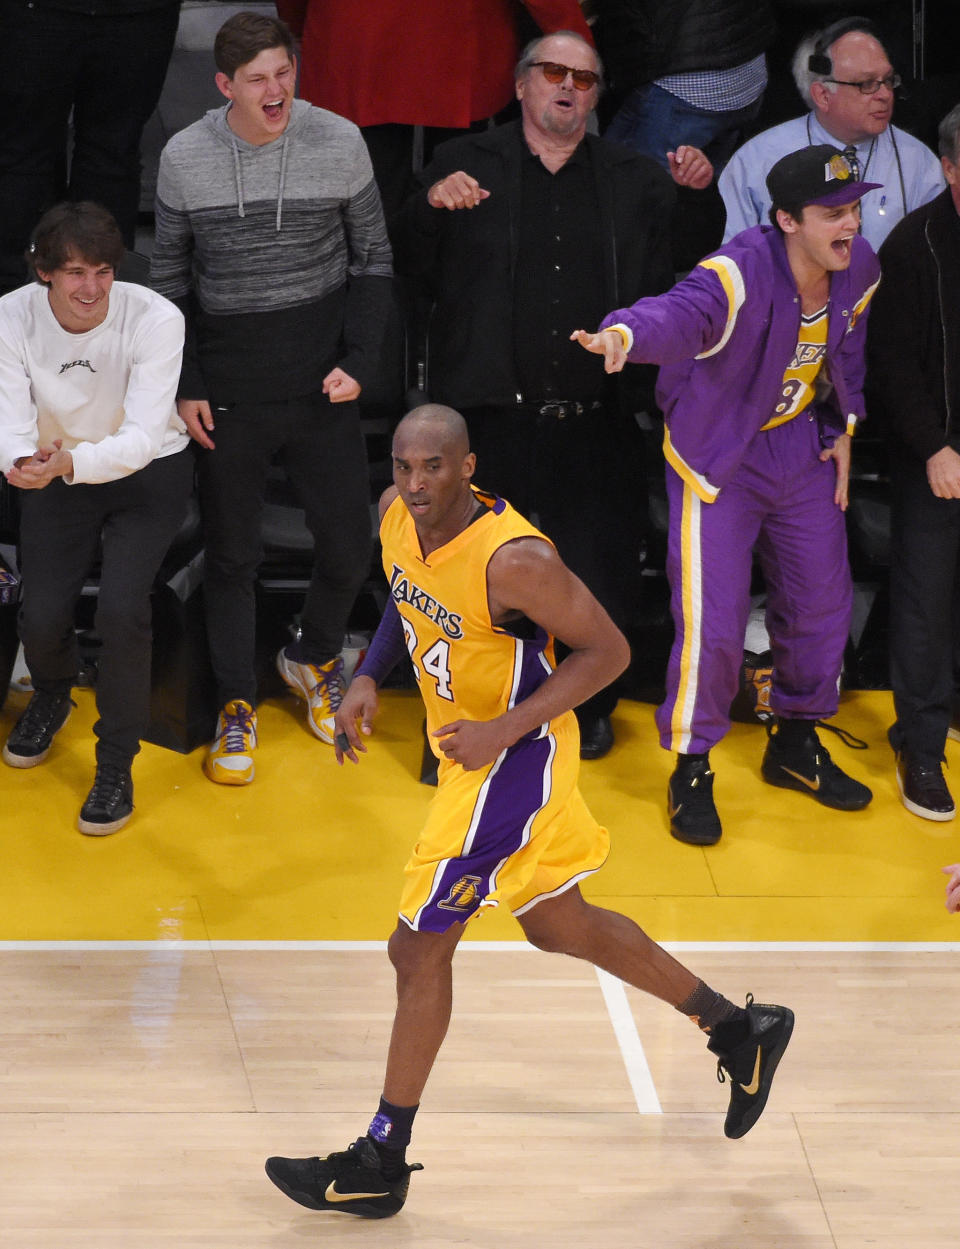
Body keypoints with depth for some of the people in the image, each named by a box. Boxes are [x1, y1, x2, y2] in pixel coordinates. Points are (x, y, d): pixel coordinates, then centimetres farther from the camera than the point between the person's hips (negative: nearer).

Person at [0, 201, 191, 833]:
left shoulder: (155, 319, -25)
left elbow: (144, 437, -31)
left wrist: (69, 462, -50)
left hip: (149, 475, -2)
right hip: (57, 481, 2)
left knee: (121, 607, -24)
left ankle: (116, 764, -3)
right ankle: (53, 695, 29)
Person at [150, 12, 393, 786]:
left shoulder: (339, 144, -8)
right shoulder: (184, 160, -7)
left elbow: (372, 261, 3)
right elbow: (171, 280, 4)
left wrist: (359, 362, -7)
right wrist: (184, 385, -1)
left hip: (321, 393, 0)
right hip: (228, 401, 0)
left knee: (349, 546, 6)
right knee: (232, 554, 9)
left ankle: (314, 660, 35)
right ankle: (237, 706, 26)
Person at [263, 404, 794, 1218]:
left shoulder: (514, 559, -30)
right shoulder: (398, 513, -7)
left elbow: (608, 651, -22)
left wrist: (505, 729, -28)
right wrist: (369, 679, 0)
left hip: (512, 757, -9)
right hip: (470, 745, 9)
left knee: (419, 946, -3)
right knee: (558, 926, 21)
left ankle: (381, 1164, 10)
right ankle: (740, 1029, 36)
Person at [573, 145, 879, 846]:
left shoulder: (858, 271, -9)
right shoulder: (741, 275, -31)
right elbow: (684, 313, -53)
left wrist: (844, 426, 9)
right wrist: (627, 332, -74)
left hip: (801, 445, 6)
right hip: (718, 456, -6)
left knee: (822, 601, 14)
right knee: (713, 622, -10)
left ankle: (796, 745, 37)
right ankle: (692, 771, 11)